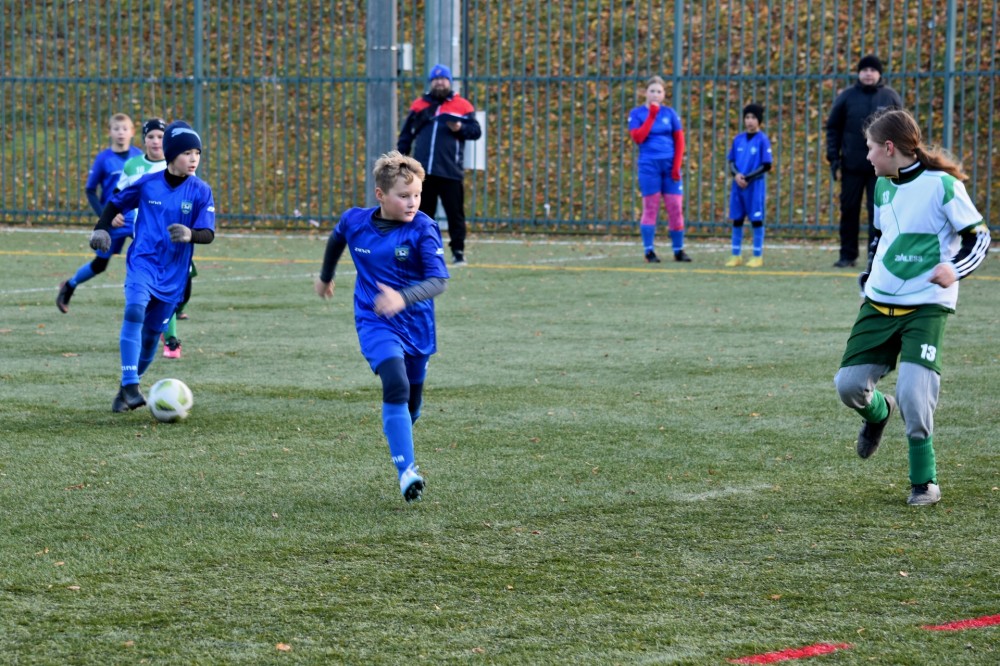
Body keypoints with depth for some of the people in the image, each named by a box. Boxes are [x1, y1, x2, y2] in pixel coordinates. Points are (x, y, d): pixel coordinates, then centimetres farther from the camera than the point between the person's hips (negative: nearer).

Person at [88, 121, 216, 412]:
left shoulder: (201, 191, -5)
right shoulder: (148, 184, -4)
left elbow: (208, 233, -12)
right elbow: (116, 203, 13)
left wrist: (190, 235, -33)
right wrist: (101, 229, -1)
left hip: (174, 273, 1)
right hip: (142, 261, -1)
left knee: (152, 333, 8)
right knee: (135, 311, -27)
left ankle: (127, 388, 30)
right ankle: (130, 387, -29)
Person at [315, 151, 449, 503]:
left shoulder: (423, 229, -15)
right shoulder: (354, 222, -6)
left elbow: (439, 280, -22)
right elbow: (336, 240, 19)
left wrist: (403, 298, -39)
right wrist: (326, 276, 34)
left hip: (416, 324, 1)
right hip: (375, 323, -1)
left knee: (412, 400, 14)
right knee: (395, 385, -24)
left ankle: (403, 452, 45)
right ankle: (406, 471, -26)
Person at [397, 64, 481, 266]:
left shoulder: (462, 105, 5)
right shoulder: (419, 105, 13)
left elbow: (476, 131, 3)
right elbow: (406, 135, 17)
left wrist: (461, 128, -17)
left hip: (450, 172, -3)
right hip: (423, 172, 3)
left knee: (455, 213, -3)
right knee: (423, 213, 8)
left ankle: (458, 252, 4)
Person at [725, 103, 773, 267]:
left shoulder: (762, 140, -6)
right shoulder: (738, 139, 8)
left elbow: (766, 166, -8)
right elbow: (731, 161, 12)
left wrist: (748, 178, -12)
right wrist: (736, 175, -8)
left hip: (755, 185, -5)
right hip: (738, 185, 5)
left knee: (756, 220, -1)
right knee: (737, 220, 8)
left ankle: (758, 256, 5)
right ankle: (736, 255, 16)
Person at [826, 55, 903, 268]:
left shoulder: (891, 97, 3)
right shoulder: (846, 97, 3)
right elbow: (833, 128, 6)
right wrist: (834, 160, -1)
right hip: (852, 166, 1)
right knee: (849, 210, 6)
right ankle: (848, 255, 16)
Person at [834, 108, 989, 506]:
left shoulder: (942, 184, -12)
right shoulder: (883, 186, 10)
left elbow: (979, 237, -9)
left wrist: (955, 270, -26)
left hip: (925, 306, -6)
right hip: (879, 304, 6)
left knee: (913, 392, -18)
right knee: (849, 384, 0)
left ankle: (925, 481, -1)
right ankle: (878, 413, 36)